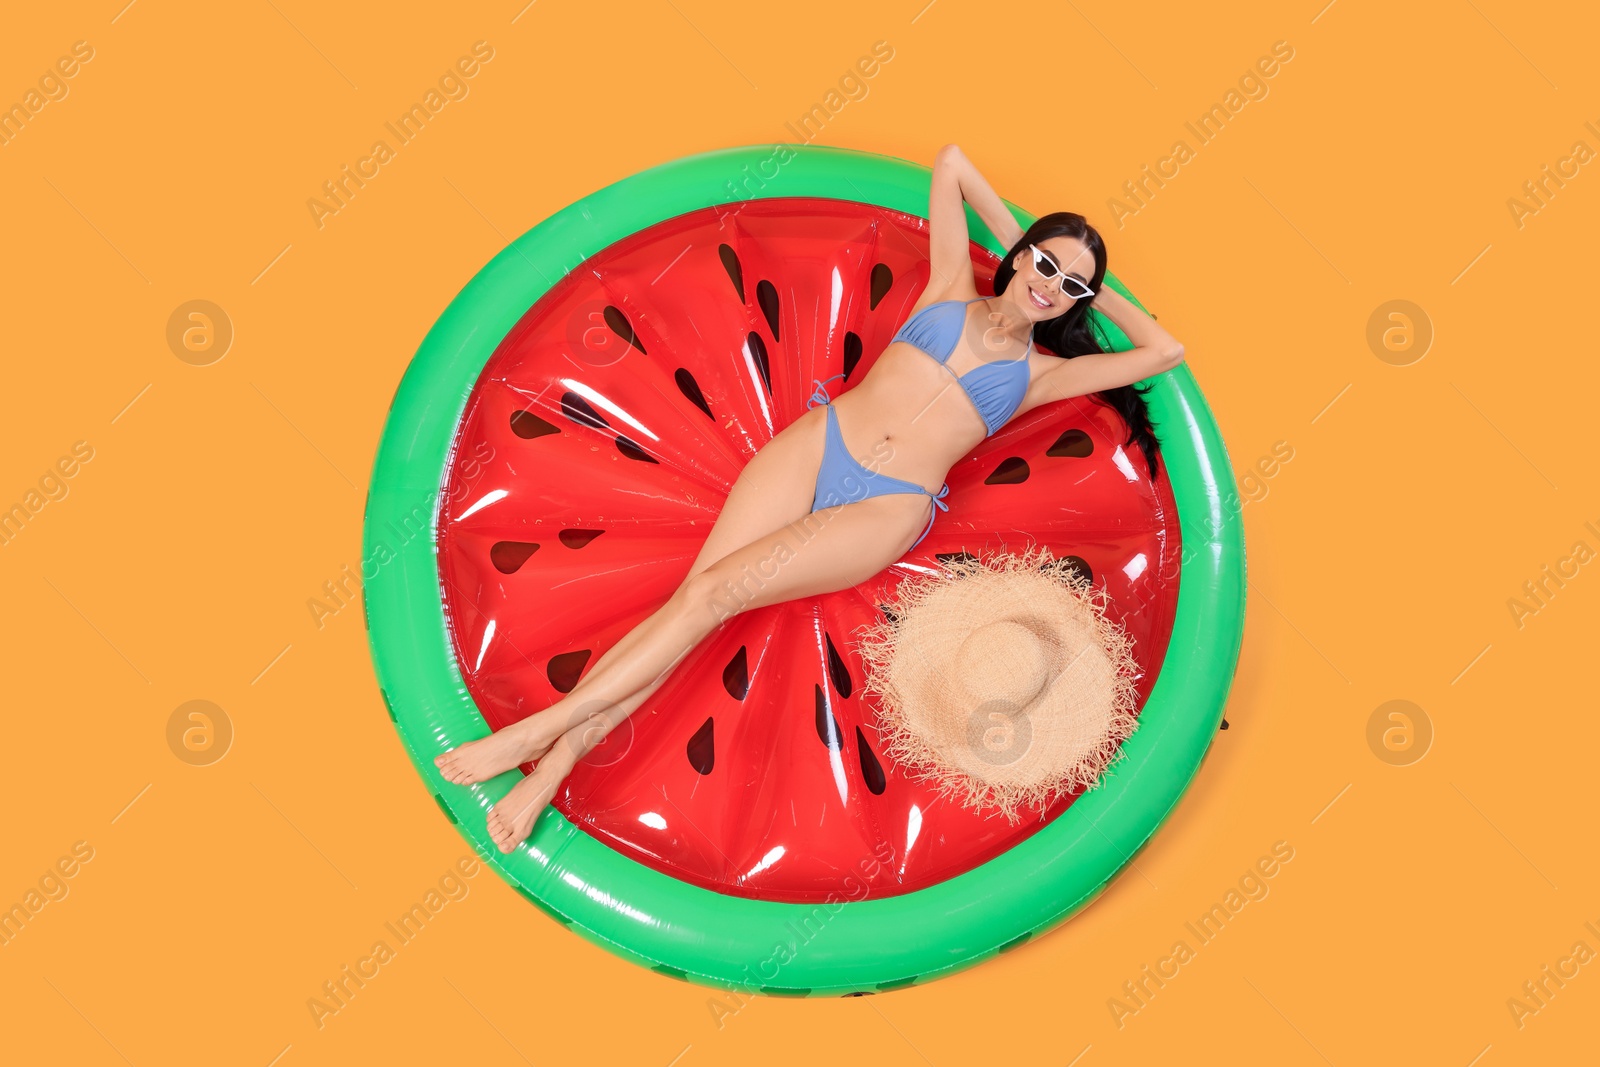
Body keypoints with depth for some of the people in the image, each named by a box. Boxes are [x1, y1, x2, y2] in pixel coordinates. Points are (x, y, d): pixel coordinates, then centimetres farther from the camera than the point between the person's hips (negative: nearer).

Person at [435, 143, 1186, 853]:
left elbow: (1165, 353, 10)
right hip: (816, 445, 2)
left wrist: (1097, 293, 19)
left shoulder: (1040, 373, 13)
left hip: (885, 509, -1)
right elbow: (951, 159, 20)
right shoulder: (953, 289, 15)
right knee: (690, 596, -16)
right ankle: (554, 759, -20)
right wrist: (1017, 240, 21)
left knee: (713, 594, -19)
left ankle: (540, 729, -18)